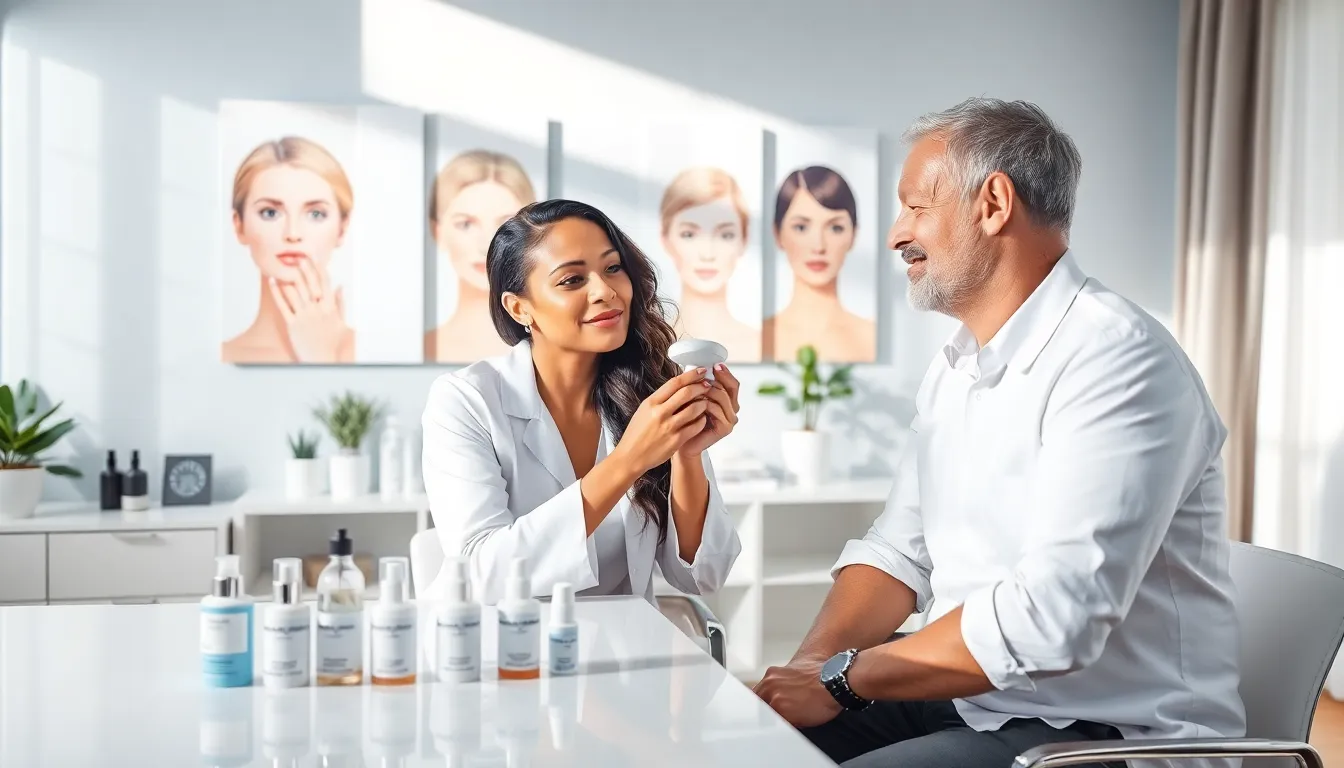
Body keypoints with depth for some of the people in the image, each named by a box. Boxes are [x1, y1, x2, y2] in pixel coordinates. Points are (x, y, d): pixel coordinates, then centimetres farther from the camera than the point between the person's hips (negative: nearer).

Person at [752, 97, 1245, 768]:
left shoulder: (1117, 360, -19)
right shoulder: (954, 369, 11)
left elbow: (1052, 617, -28)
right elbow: (897, 551, 11)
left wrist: (843, 676, -19)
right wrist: (807, 667, -8)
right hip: (967, 700, 8)